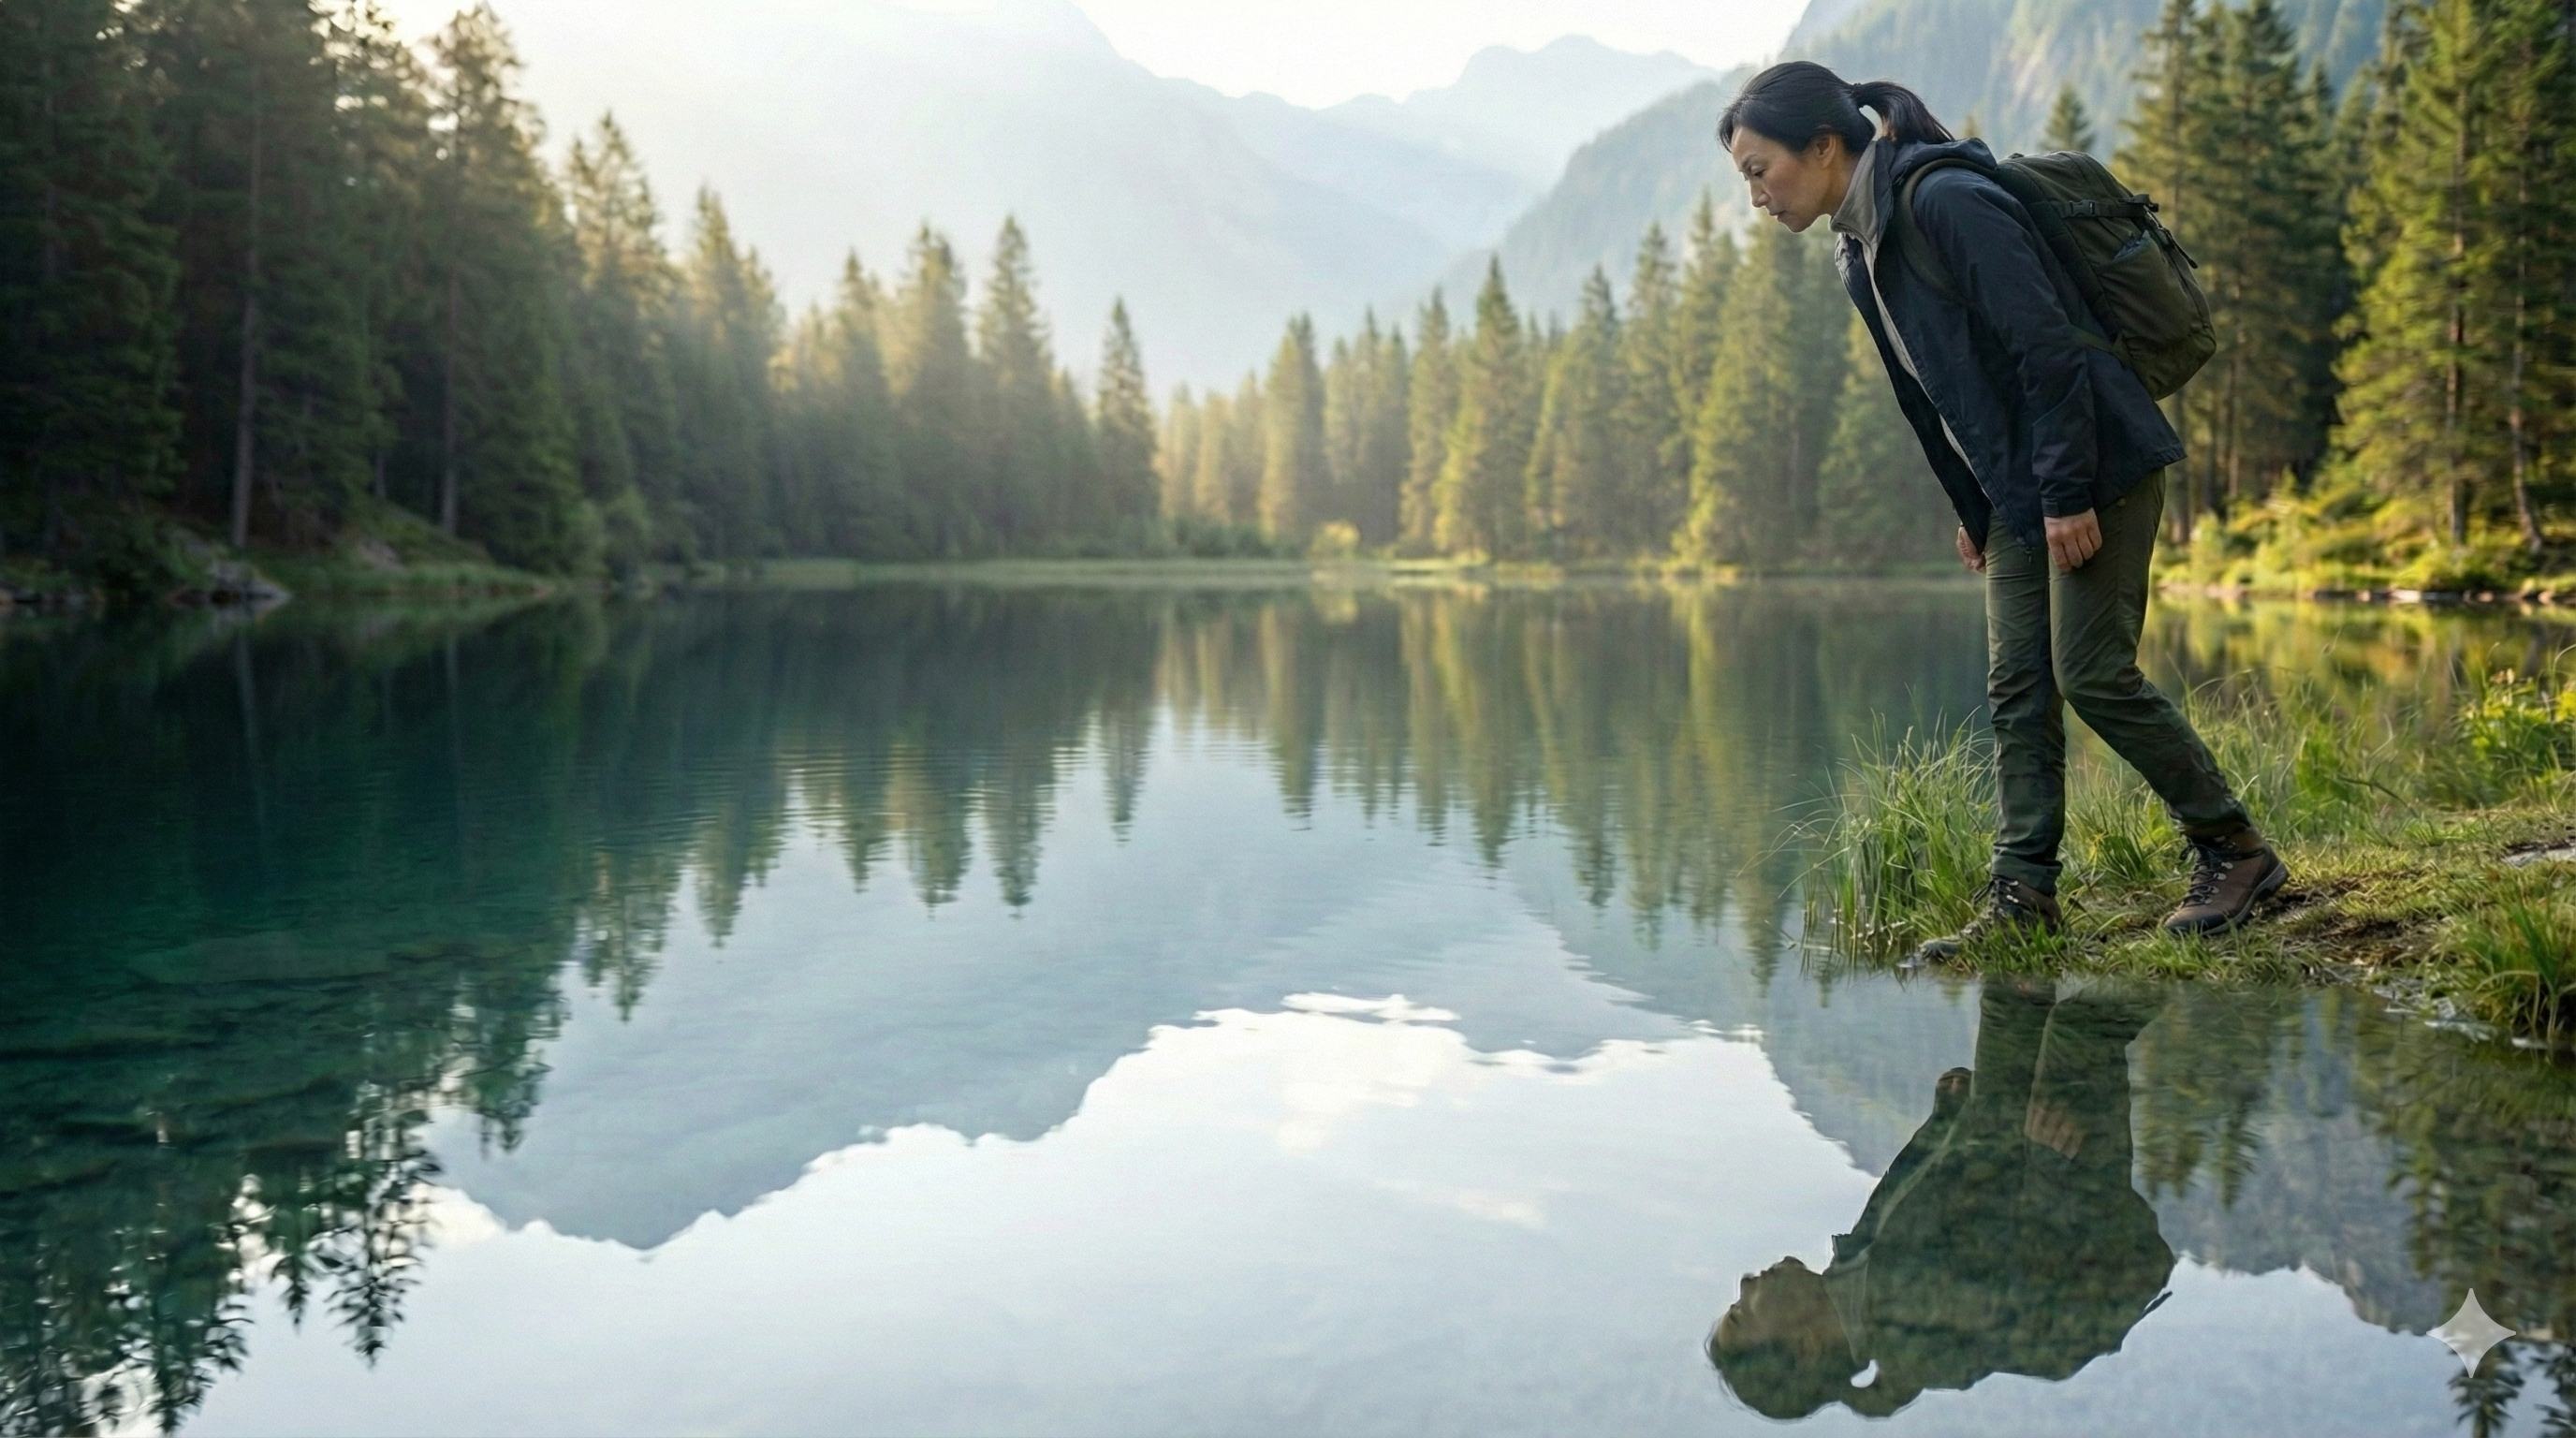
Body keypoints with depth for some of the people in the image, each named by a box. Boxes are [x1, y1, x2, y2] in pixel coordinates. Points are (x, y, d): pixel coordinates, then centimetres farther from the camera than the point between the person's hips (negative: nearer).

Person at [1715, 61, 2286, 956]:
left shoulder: (1946, 202, -19)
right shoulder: (1859, 250, 10)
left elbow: (2047, 345, -22)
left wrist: (2068, 494, -22)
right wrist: (1971, 510, 18)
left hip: (2098, 471, -9)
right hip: (2019, 496, 9)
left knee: (2092, 674, -9)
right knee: (2018, 690, 4)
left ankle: (2236, 851, 6)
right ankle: (2023, 894, 6)